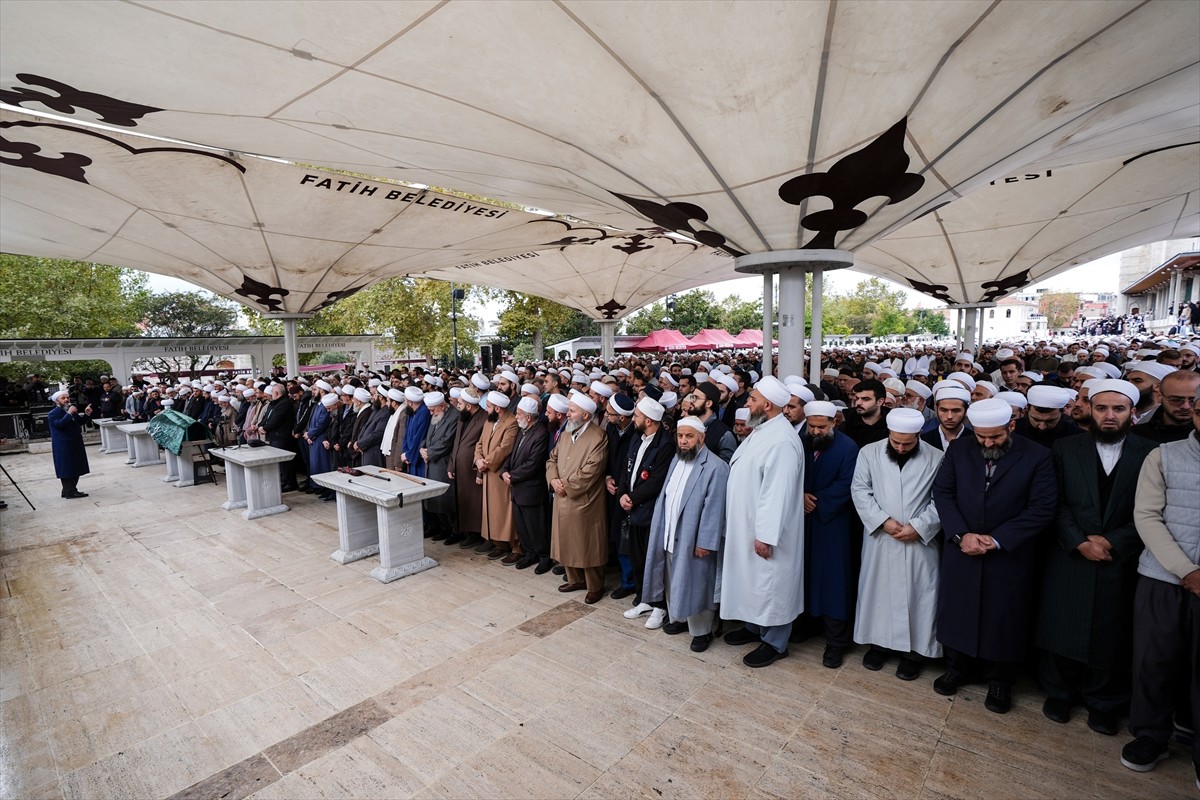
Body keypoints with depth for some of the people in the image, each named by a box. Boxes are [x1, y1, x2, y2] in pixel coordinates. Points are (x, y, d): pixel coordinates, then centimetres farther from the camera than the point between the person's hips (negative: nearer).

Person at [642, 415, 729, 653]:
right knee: (673, 581, 19)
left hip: (693, 539, -7)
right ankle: (678, 617, 39)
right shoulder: (676, 460, 8)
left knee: (695, 584, 6)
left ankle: (702, 631, 24)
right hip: (669, 535, 7)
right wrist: (661, 530, 9)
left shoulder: (715, 467, -16)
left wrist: (705, 542, -19)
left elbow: (713, 508, -18)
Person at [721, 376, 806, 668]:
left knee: (770, 585, 7)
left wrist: (766, 535, -24)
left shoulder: (781, 440, -25)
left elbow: (777, 493, -26)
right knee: (752, 579, 22)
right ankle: (754, 626, 40)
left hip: (764, 532, -9)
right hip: (745, 527, 9)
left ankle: (774, 642, 24)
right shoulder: (761, 430, 7)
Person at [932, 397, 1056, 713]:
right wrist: (961, 535, -14)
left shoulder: (1037, 456, -9)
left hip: (1010, 554, -2)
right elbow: (942, 493, -3)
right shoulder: (958, 450, -3)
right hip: (961, 550, 2)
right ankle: (959, 667, 34)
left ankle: (1000, 680, 32)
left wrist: (997, 540, -17)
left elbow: (1042, 507, -11)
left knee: (1003, 616, 11)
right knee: (958, 610, 13)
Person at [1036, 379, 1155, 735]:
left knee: (1111, 635, 11)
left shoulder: (1150, 454, -1)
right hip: (1068, 557, 0)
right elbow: (1056, 505, -4)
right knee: (1061, 629, 9)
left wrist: (1113, 542, -14)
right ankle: (1059, 693, 28)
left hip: (1120, 562, 0)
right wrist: (1080, 542, -14)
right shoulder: (1065, 449, -1)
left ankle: (1103, 703, 31)